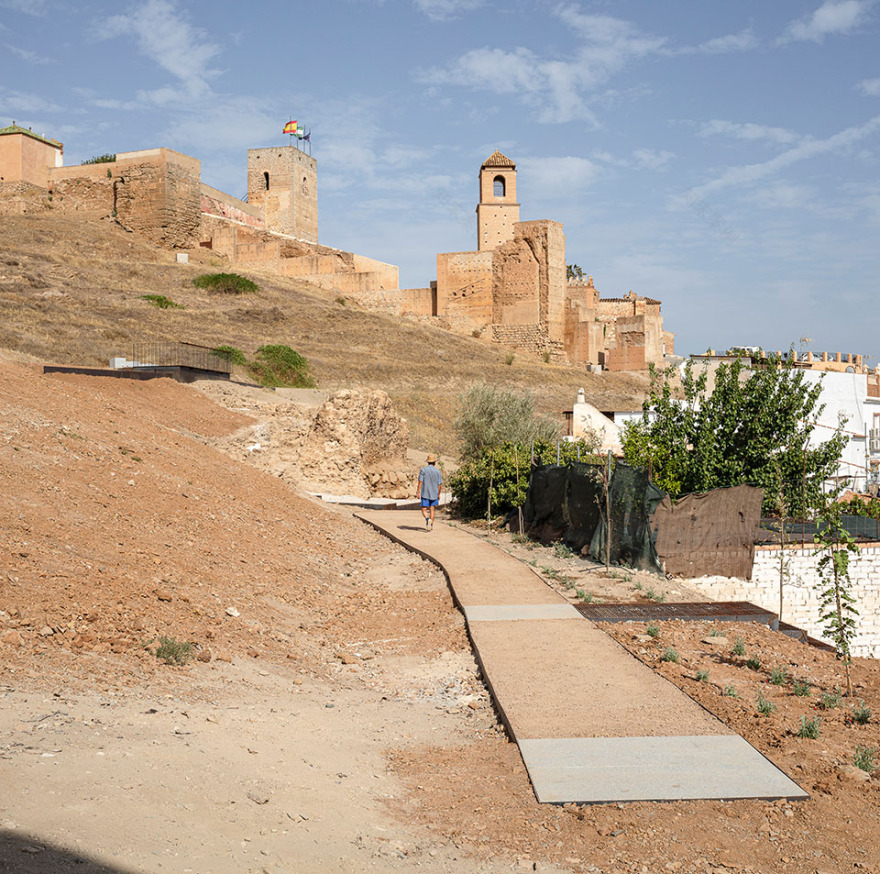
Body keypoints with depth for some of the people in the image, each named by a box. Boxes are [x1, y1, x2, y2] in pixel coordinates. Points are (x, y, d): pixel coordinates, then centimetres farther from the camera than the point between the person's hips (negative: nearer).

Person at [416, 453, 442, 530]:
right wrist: (439, 494, 12)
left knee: (424, 510, 3)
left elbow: (420, 482, -9)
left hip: (425, 494, -2)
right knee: (432, 510, 11)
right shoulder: (438, 471, 0)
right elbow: (439, 484, 2)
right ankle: (431, 526, 10)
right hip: (434, 494, 2)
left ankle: (428, 519, -25)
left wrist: (418, 492, -7)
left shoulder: (423, 470, -5)